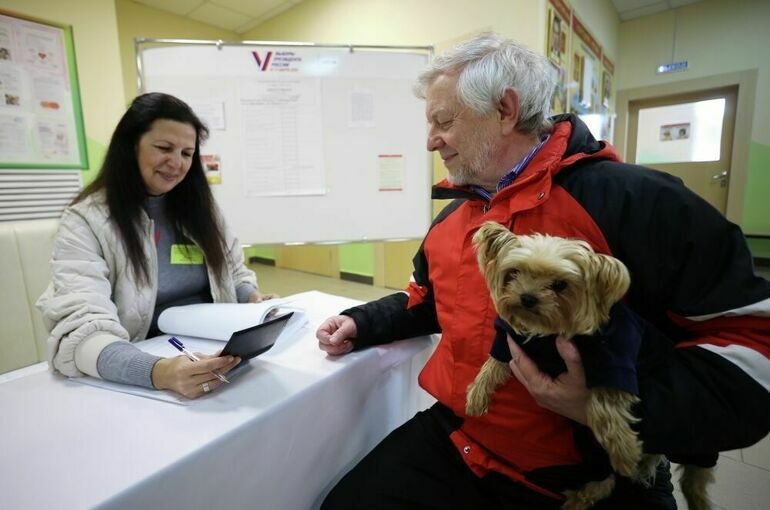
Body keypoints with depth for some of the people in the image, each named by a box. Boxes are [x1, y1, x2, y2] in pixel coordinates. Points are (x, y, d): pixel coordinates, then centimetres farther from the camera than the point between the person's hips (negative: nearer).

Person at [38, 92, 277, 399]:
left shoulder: (200, 207, 7)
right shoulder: (85, 221, -8)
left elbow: (234, 272, 15)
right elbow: (81, 329, -20)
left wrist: (252, 298, -7)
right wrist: (156, 372, -38)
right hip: (137, 375, -3)